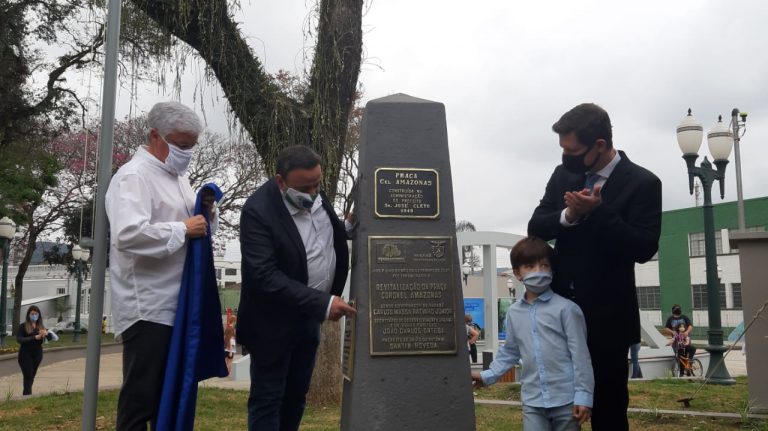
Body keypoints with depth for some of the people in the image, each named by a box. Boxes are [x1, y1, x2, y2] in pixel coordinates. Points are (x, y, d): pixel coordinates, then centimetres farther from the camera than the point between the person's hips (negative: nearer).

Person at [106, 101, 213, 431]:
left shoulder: (178, 177, 15)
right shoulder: (134, 176, -13)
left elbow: (196, 229, 22)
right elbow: (128, 234, -29)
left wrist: (206, 215, 1)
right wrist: (183, 228, -21)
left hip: (176, 307, 9)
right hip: (148, 309, -9)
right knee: (141, 396, -1)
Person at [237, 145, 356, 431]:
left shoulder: (315, 195, -4)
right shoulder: (258, 211, -25)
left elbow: (337, 240, 14)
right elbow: (265, 277, -30)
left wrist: (332, 297, 8)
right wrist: (322, 303, -33)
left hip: (309, 317, 7)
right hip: (274, 322, -7)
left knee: (296, 396, 16)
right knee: (267, 399, 4)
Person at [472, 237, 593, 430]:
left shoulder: (566, 308, -9)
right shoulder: (513, 313, 5)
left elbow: (580, 354, -8)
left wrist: (584, 395, -10)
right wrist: (488, 376, 9)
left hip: (566, 399, -3)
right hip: (533, 401, 3)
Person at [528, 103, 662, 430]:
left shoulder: (642, 183, -9)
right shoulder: (564, 174, 5)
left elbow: (644, 248, -15)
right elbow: (535, 228, 2)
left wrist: (598, 211, -24)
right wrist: (568, 215, -17)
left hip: (607, 314, -4)